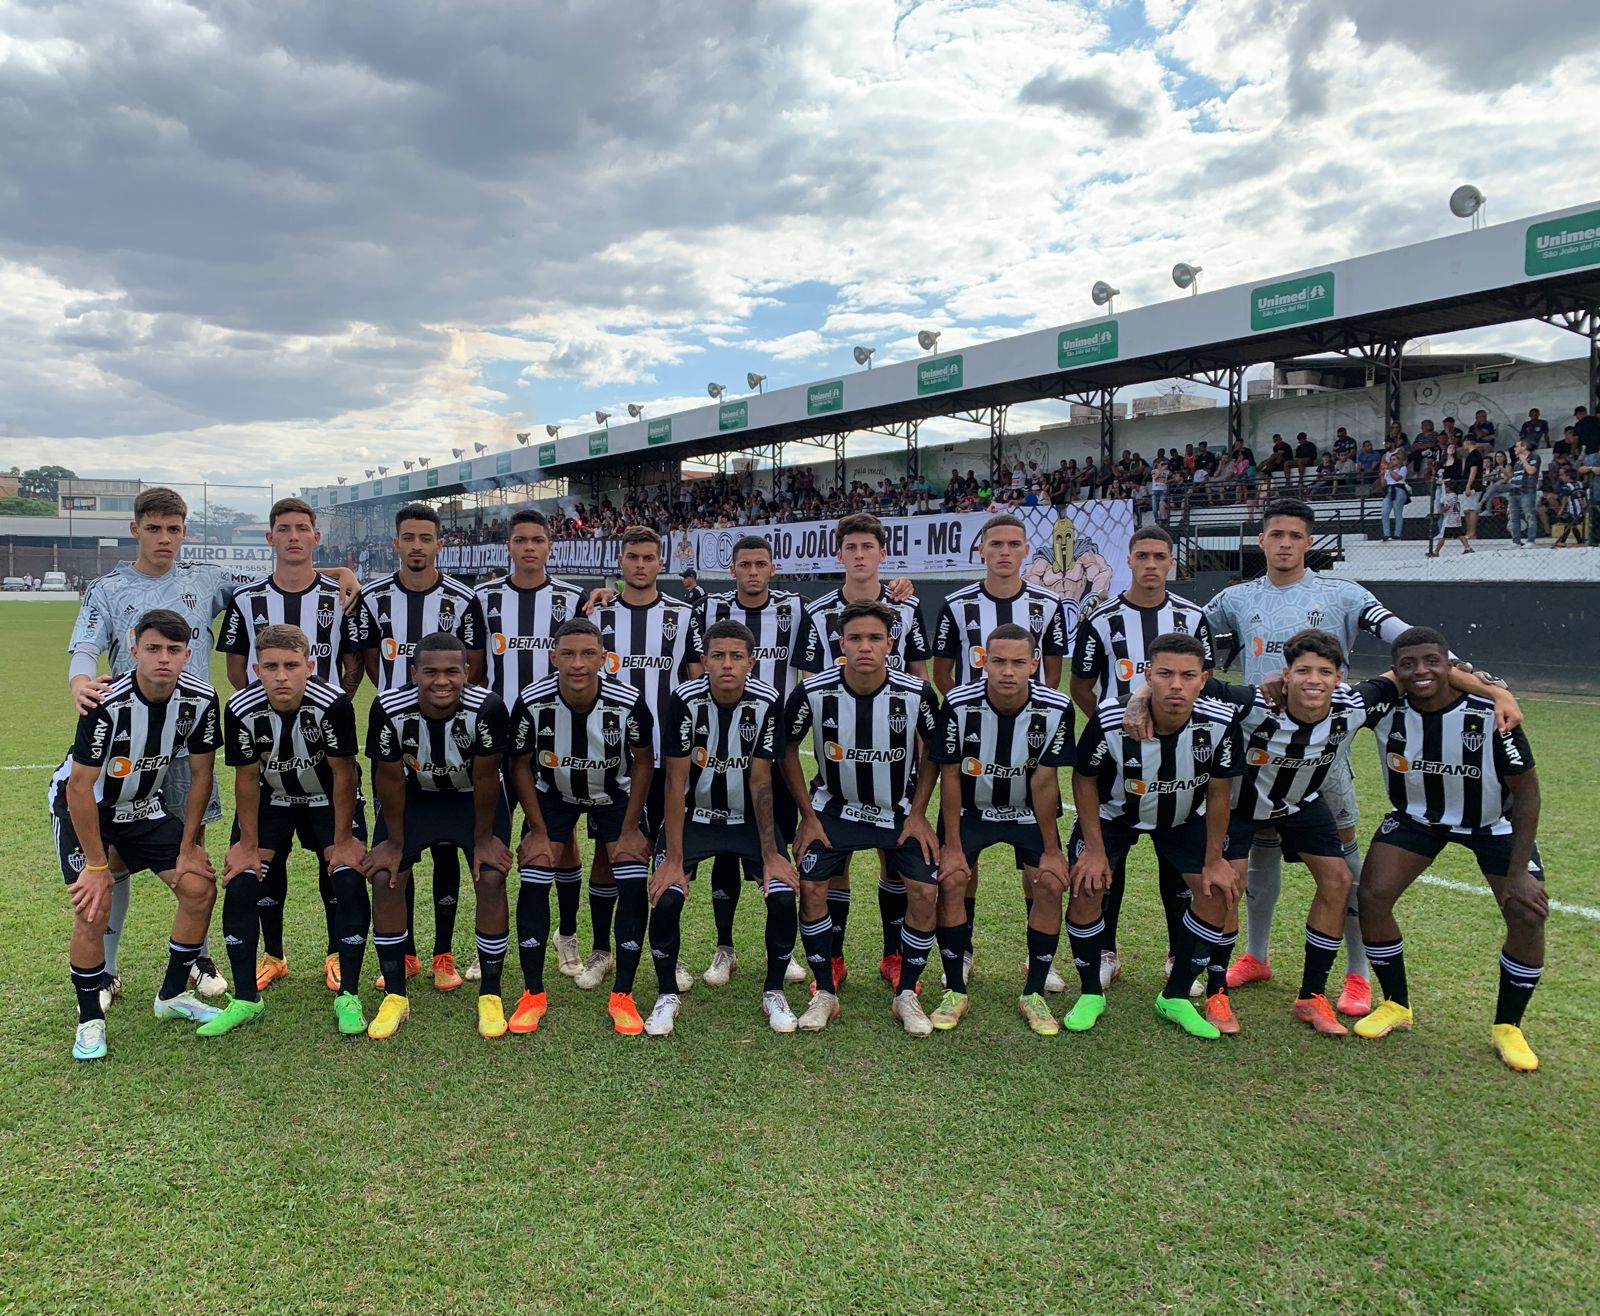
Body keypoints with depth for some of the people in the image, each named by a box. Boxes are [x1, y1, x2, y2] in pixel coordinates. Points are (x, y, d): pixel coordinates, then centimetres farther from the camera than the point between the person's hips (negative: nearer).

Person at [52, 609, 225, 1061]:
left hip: (144, 807, 5)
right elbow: (80, 789, -25)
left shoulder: (200, 699, -18)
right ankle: (90, 1020, 3)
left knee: (201, 887, -5)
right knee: (93, 907, -18)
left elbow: (200, 774, -5)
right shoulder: (107, 704, -31)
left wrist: (188, 847, -4)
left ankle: (173, 995, 15)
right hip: (80, 807, -4)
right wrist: (96, 865, -20)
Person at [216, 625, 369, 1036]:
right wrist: (248, 843, -6)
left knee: (349, 882, -16)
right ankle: (246, 1000, 7)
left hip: (329, 799, -2)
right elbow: (247, 778, -11)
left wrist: (343, 839, -14)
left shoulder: (333, 704, -32)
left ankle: (348, 997, -2)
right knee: (240, 883, -9)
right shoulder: (242, 710, -25)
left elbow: (343, 774, -20)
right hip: (271, 800, 2)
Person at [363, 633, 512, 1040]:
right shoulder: (390, 709, -31)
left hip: (473, 796, -1)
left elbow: (485, 778, -21)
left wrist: (483, 838, -11)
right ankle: (395, 995, 9)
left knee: (491, 879, -14)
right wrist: (395, 841, -8)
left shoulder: (487, 708, -34)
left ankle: (490, 996, 3)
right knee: (385, 879, -8)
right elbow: (390, 778, -16)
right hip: (414, 793, 2)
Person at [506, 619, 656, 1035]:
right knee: (533, 882, -12)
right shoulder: (532, 702, -28)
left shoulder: (629, 701, -29)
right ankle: (533, 994, 6)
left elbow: (643, 760, -12)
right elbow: (520, 765, -11)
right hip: (552, 793, 1)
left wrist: (630, 829, -12)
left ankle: (622, 996, 2)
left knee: (634, 884, -13)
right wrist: (538, 830, -11)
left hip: (615, 794, 0)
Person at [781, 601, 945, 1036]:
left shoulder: (916, 693, -19)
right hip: (834, 807, 0)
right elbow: (787, 749, -2)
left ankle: (906, 995, 6)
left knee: (926, 891, -14)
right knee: (811, 886, -15)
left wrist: (917, 814, -3)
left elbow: (934, 751, 0)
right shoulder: (813, 691, -19)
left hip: (899, 811, 0)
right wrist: (808, 816, -4)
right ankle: (825, 993, 5)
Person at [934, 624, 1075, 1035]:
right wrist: (952, 845, -12)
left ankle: (1034, 993, 7)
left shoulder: (1056, 709, -23)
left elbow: (1044, 782, -14)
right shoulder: (959, 704, -25)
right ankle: (955, 992, 5)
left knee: (1049, 887, -12)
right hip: (969, 809, 0)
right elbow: (950, 775, -14)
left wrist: (1051, 849, -9)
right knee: (951, 883, -13)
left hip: (1029, 812, 1)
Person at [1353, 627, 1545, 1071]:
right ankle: (1396, 1005, 11)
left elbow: (1526, 790, -18)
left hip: (1494, 822, -1)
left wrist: (1518, 872, -20)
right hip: (1416, 816, 1)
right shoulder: (1383, 706, -25)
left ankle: (1507, 1027, 12)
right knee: (1372, 897, -13)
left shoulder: (1491, 714, -29)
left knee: (1528, 915, -13)